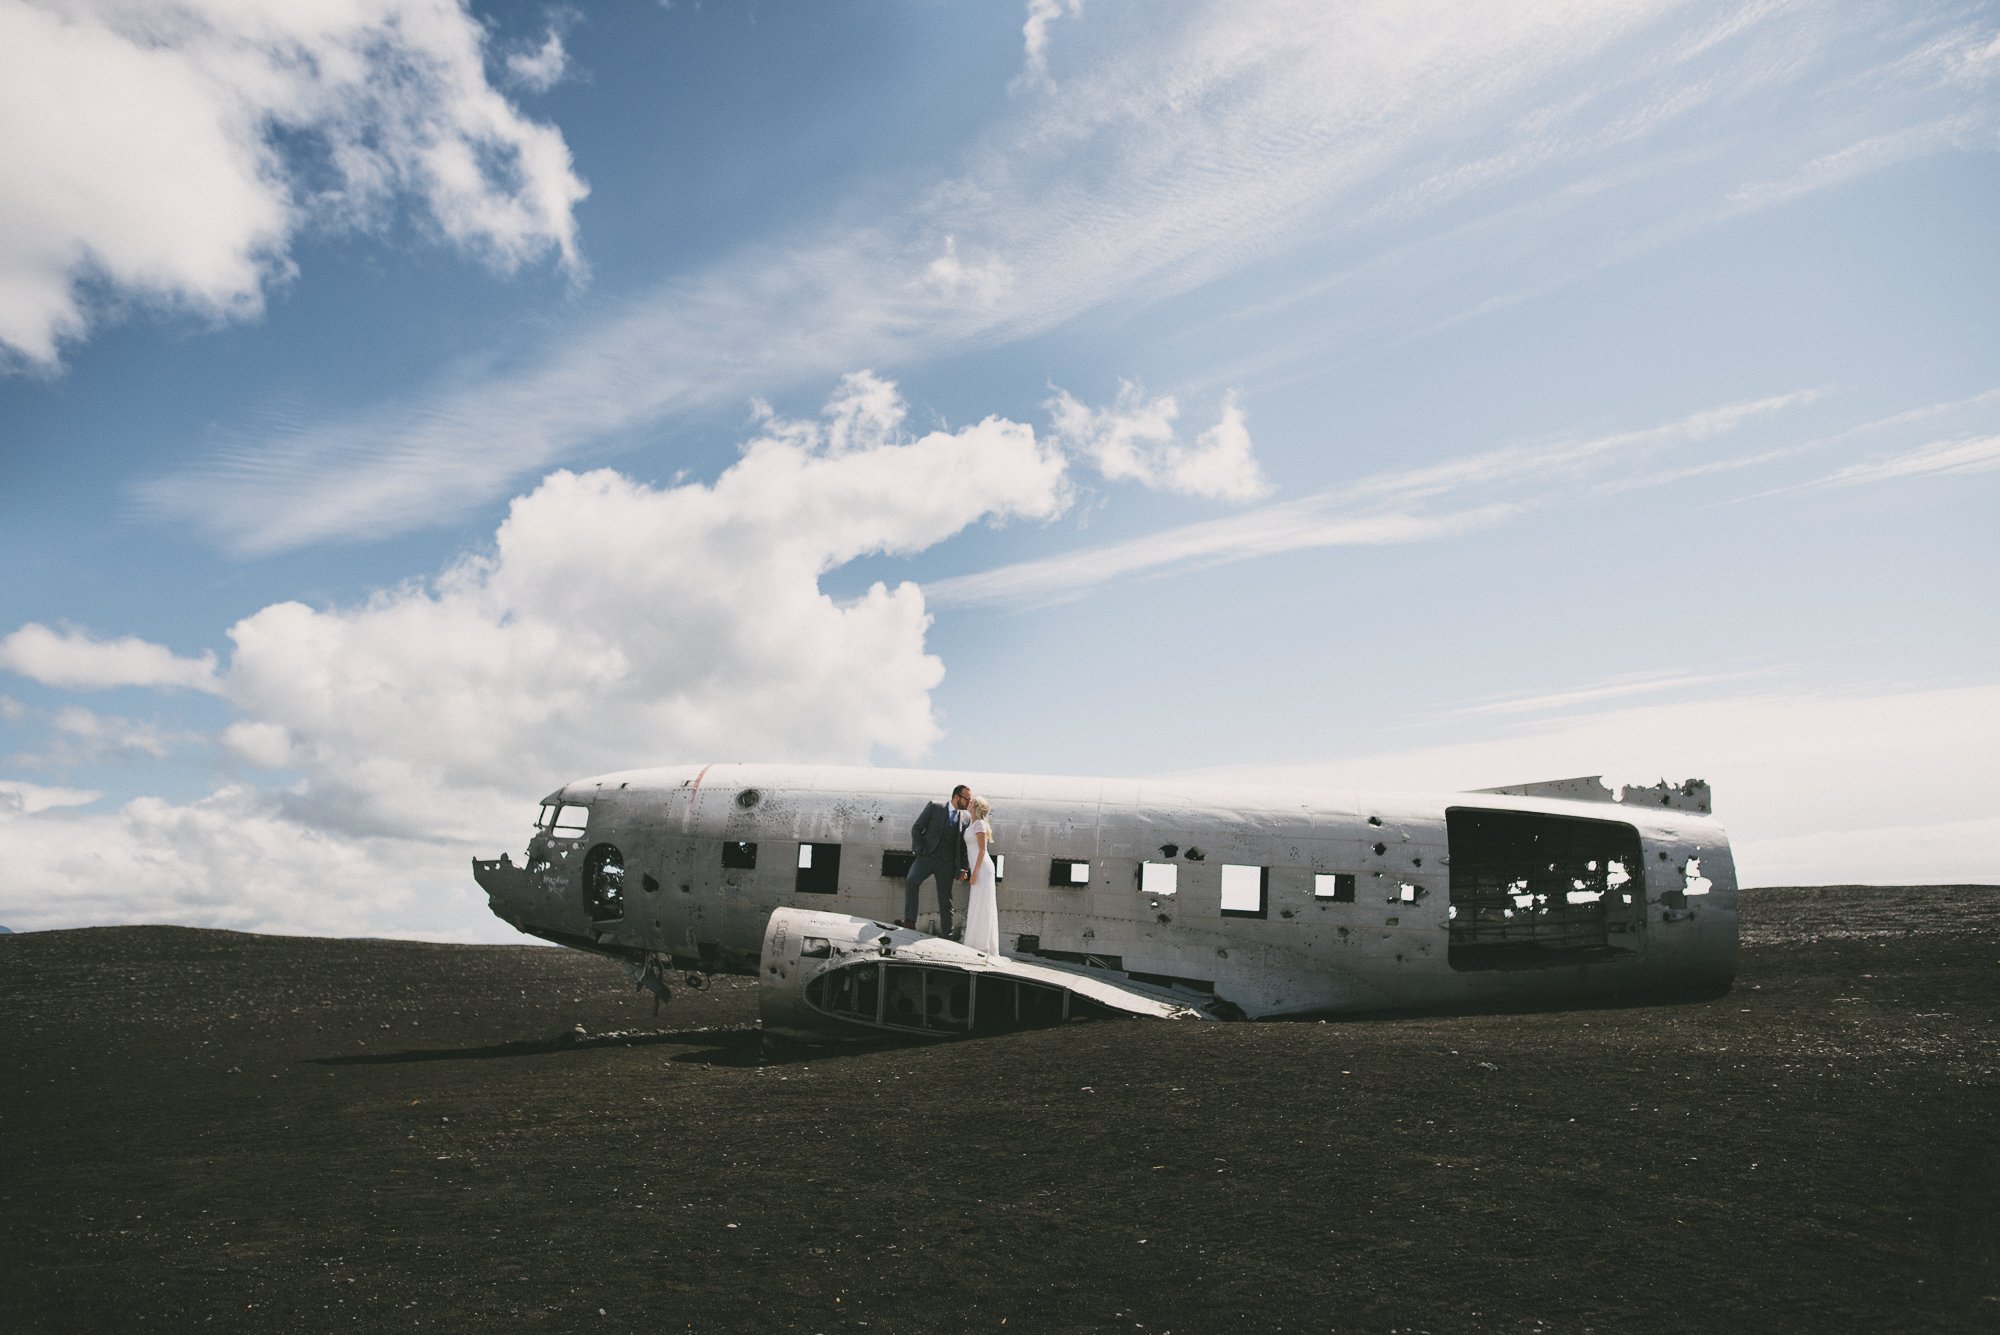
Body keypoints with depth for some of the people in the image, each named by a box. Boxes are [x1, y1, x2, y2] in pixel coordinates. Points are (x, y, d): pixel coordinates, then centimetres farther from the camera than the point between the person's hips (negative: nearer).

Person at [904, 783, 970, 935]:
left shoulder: (966, 819, 8)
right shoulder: (934, 807, 2)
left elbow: (963, 846, 12)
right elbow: (917, 828, 2)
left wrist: (962, 869, 3)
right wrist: (919, 850, -7)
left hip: (947, 862, 2)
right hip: (926, 857, -2)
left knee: (945, 899, 4)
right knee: (910, 882, -25)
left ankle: (946, 933, 12)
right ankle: (910, 920, -25)